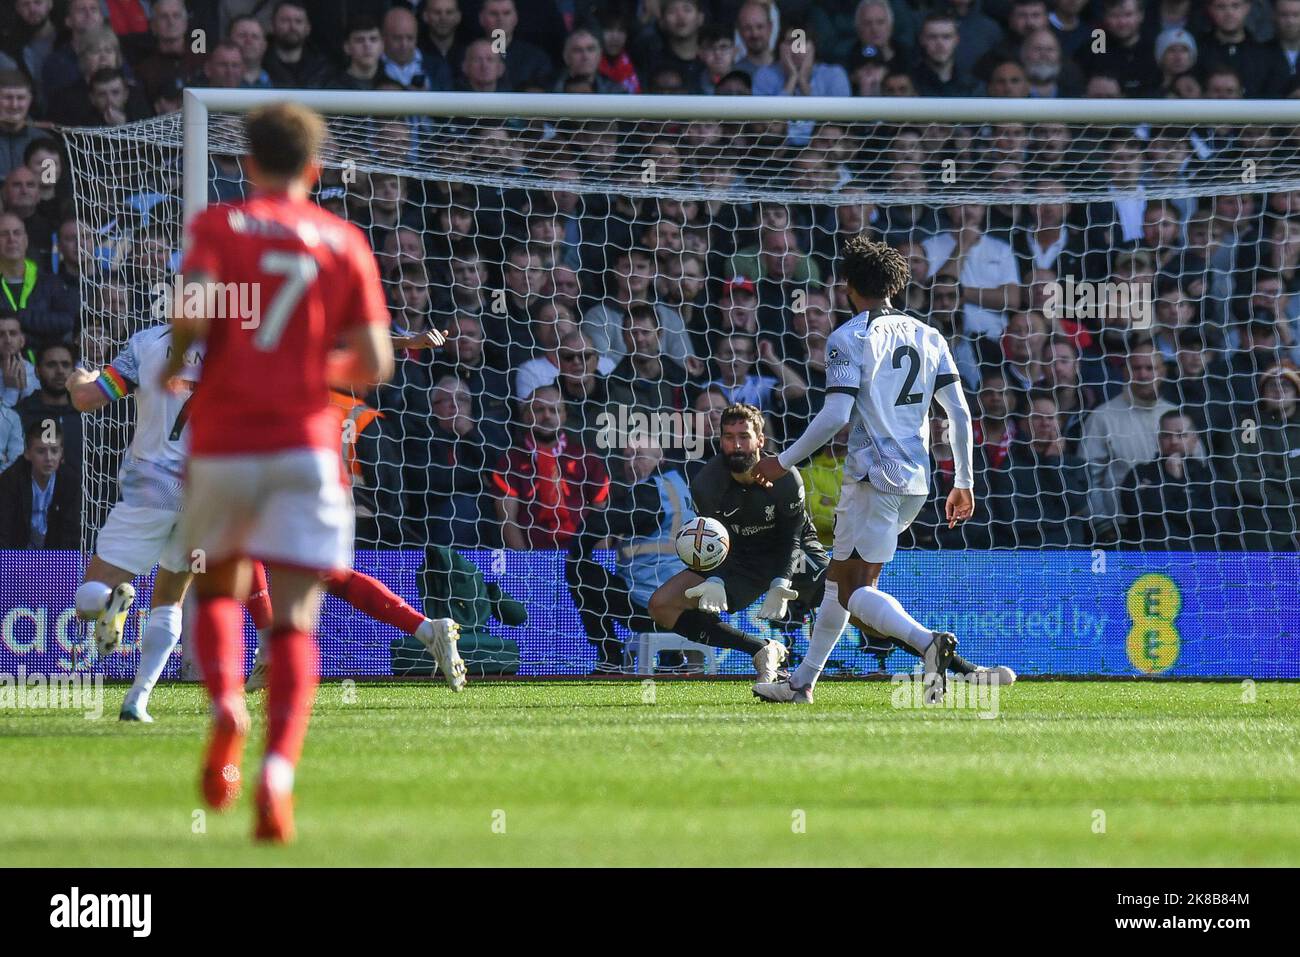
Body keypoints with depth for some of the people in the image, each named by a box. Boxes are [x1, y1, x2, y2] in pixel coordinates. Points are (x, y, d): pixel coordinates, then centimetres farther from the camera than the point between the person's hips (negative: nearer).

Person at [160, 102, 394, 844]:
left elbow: (194, 311, -16)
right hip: (306, 445, 0)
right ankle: (279, 770, -23)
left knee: (219, 590, 21)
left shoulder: (218, 226, 2)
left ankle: (226, 708, -8)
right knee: (294, 622, -3)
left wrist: (175, 360, 4)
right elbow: (374, 365, 2)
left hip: (223, 446, 0)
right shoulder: (345, 242, 6)